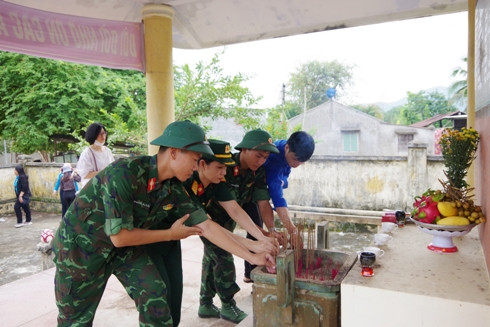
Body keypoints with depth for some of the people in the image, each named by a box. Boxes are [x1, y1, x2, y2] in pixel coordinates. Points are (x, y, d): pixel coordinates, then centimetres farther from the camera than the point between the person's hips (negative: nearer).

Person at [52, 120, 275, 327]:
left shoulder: (174, 189, -13)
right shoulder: (124, 174, -33)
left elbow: (207, 226, -9)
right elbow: (119, 236, -30)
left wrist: (251, 256, -10)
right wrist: (171, 234, -19)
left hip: (126, 246, 5)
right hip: (83, 244, -5)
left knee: (155, 295, -5)